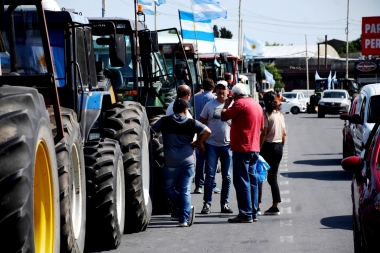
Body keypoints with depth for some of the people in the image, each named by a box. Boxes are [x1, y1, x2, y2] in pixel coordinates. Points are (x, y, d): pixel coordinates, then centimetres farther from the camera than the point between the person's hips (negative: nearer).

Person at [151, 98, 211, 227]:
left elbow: (151, 131, 5)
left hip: (170, 163, -1)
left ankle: (186, 209, 1)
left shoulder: (164, 121, 2)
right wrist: (197, 143, 5)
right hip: (187, 162, 1)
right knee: (185, 191, 6)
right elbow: (207, 131, -7)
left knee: (169, 188, 15)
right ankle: (184, 219, 0)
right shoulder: (191, 123, 2)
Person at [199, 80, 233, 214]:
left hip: (227, 145, 1)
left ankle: (224, 204, 16)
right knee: (210, 175, -3)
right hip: (212, 144, -1)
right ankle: (207, 203, 2)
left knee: (227, 177, 7)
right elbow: (201, 123, 7)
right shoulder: (209, 105, 4)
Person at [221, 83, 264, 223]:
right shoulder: (257, 105, 15)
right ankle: (253, 213, 14)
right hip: (254, 148, 9)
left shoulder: (240, 103, -12)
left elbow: (224, 117, -11)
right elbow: (261, 126, 22)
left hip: (242, 148, -9)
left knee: (242, 181, -6)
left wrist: (227, 104, 4)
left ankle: (245, 214, -7)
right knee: (252, 181, 11)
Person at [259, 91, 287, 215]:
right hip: (278, 147, 7)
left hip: (268, 146, -7)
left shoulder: (266, 114, -12)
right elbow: (284, 134, 11)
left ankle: (257, 205, -4)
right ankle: (275, 206, 9)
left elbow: (264, 133, -17)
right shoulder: (280, 114, 8)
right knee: (273, 177, 12)